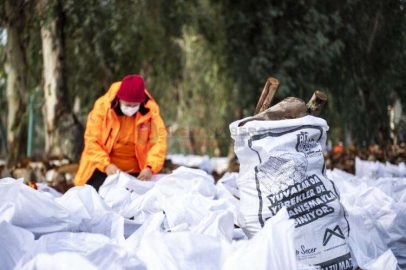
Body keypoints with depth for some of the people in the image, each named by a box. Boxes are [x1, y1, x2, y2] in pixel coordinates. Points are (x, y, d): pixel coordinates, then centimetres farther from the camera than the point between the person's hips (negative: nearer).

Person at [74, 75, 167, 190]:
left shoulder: (150, 111, -13)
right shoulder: (102, 107, -16)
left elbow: (159, 140, -13)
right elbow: (91, 141, -14)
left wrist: (150, 167, -28)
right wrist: (105, 164, -27)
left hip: (135, 171, 1)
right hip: (102, 167, -1)